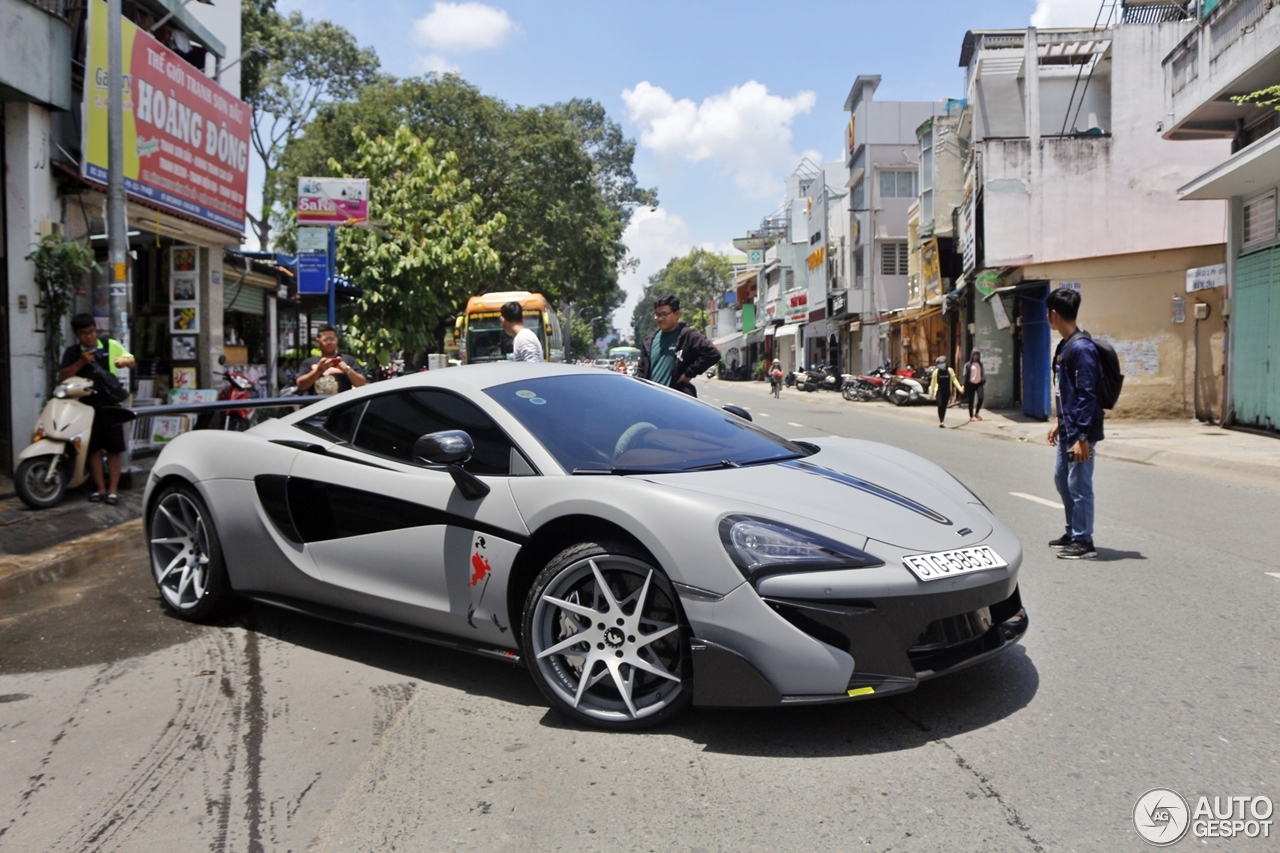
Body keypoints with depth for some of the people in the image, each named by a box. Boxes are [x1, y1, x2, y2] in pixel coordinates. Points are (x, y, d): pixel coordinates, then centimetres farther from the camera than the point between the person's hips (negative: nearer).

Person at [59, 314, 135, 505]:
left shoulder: (111, 346, 5)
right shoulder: (72, 352, 5)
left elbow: (132, 361, 14)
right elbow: (62, 377, -3)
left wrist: (123, 361, -9)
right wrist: (81, 362, -14)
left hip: (110, 404, -1)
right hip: (86, 405, 1)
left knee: (114, 449, 0)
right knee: (93, 449, 4)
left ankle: (113, 489, 5)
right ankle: (100, 488, 12)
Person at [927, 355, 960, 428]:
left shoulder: (950, 370, 1)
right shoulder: (936, 371, -2)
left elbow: (954, 380, 3)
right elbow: (933, 382, 5)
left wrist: (959, 388, -6)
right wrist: (931, 392, 7)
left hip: (947, 391, 2)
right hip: (939, 391, -2)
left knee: (944, 407, 7)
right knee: (940, 405, -17)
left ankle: (942, 422, 17)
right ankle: (940, 422, -17)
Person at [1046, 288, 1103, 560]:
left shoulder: (1081, 348, -18)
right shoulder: (1064, 346, 11)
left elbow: (1087, 394, -21)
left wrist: (1082, 437, -22)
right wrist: (1059, 422, 21)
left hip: (1079, 432, -10)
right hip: (1067, 429, 10)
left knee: (1079, 486, -2)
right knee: (1062, 479, 18)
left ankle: (1084, 542, 7)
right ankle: (1073, 532, 31)